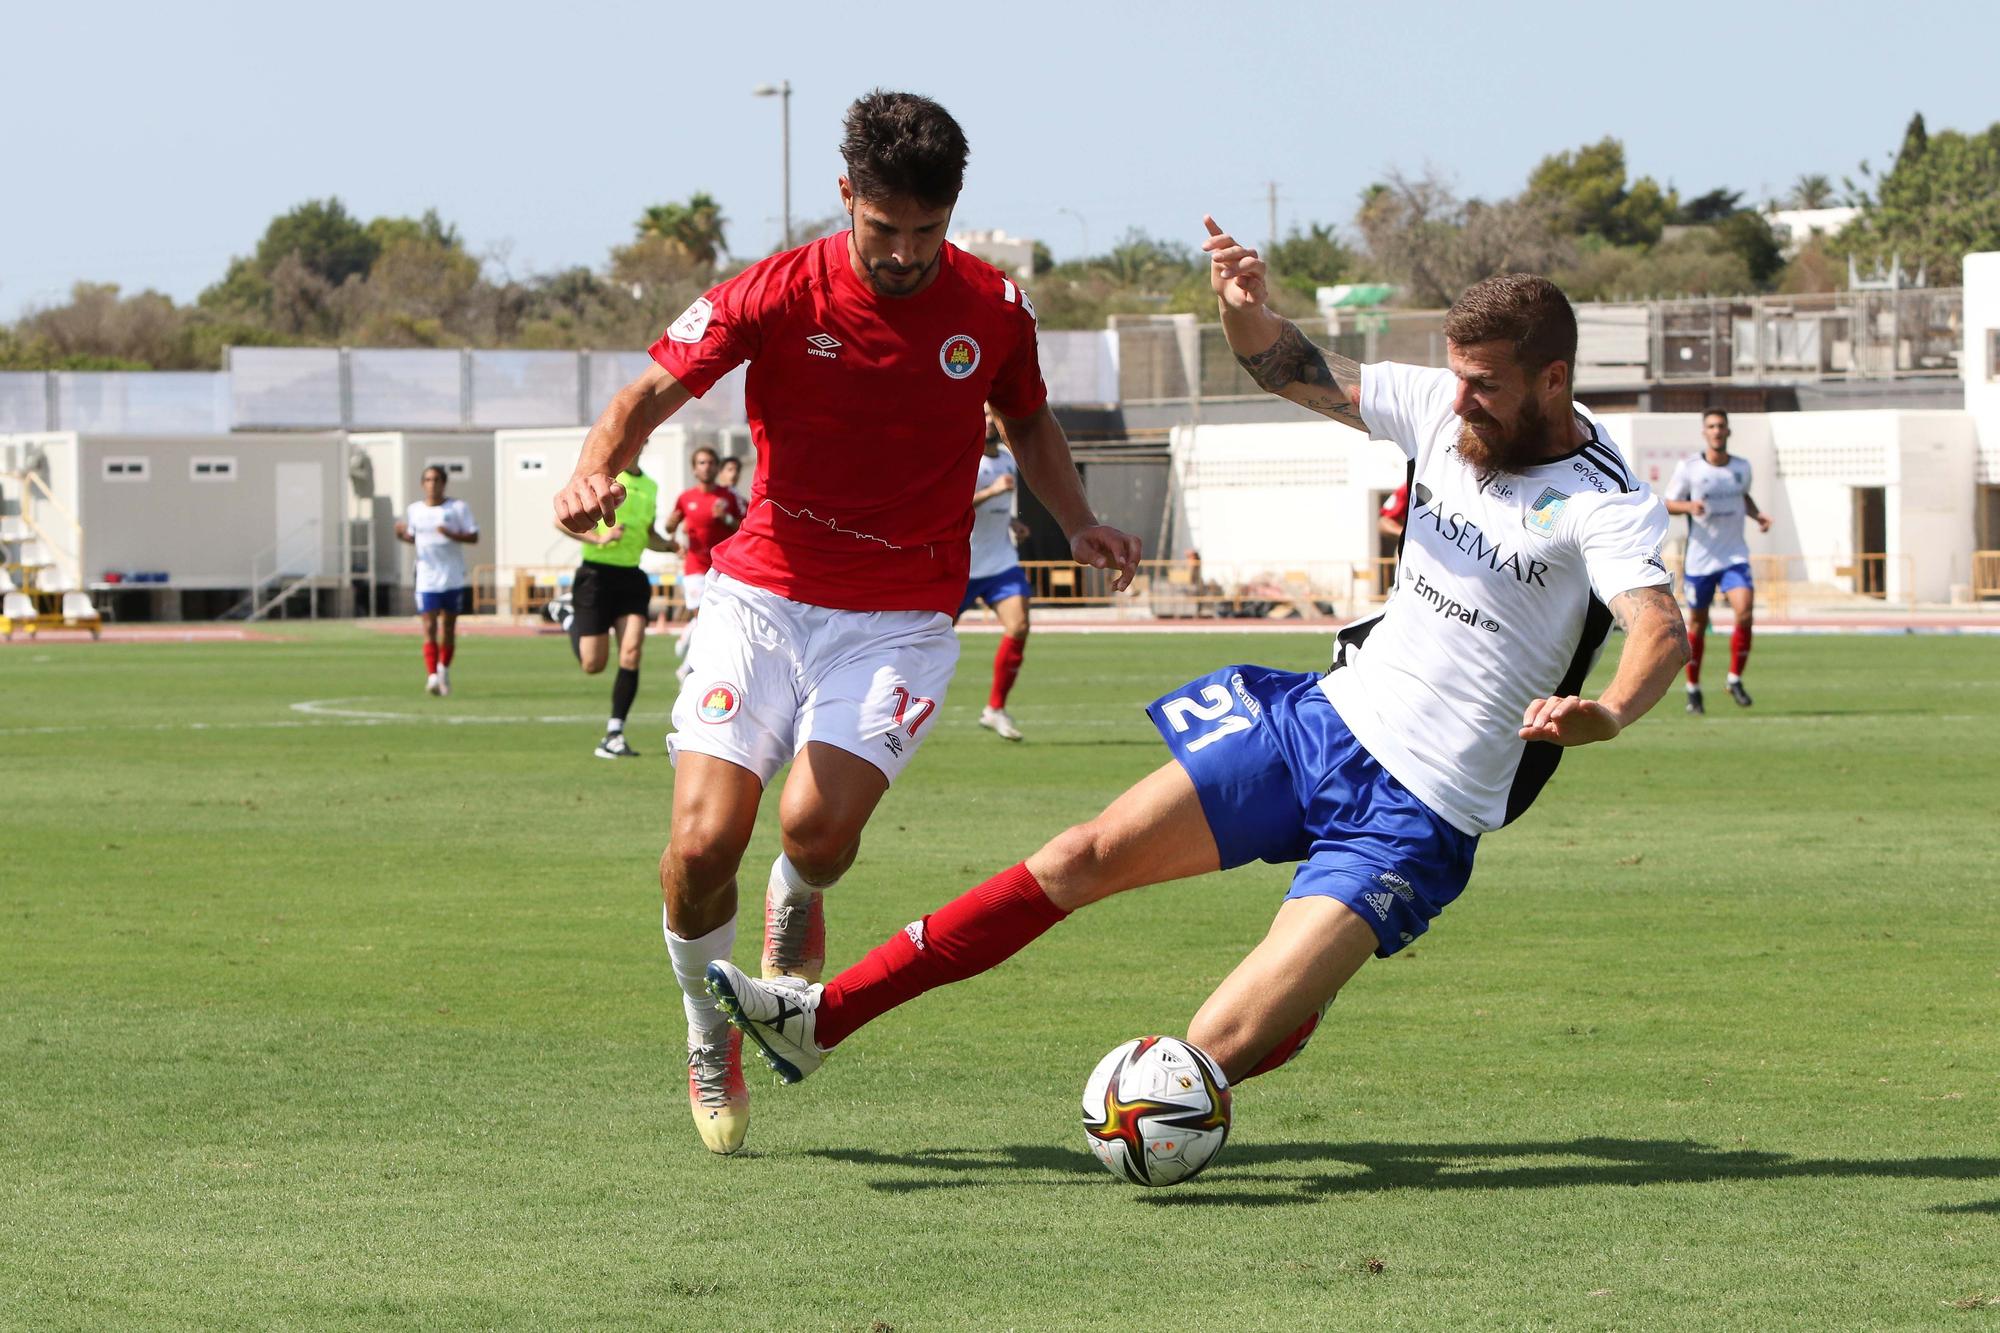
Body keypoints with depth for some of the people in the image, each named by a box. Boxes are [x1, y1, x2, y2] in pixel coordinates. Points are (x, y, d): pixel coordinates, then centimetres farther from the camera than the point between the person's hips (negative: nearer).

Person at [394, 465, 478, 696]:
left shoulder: (458, 508, -1)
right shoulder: (414, 510, 7)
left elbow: (474, 536, -4)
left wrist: (452, 535, -21)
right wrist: (402, 535, -4)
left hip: (453, 579, -1)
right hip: (426, 580, 1)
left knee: (448, 628, 8)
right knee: (429, 628, -11)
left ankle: (444, 669, 30)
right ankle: (432, 677, -16)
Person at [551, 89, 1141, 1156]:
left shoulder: (992, 309, 0)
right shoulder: (779, 294, -8)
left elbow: (1028, 418, 20)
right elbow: (652, 393, -10)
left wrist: (1078, 524, 5)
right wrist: (597, 466, -31)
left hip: (900, 617, 0)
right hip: (763, 595, 0)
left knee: (814, 828, -23)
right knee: (703, 845, -15)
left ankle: (797, 907, 17)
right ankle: (709, 1036, 16)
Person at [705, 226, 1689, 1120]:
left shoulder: (1599, 502, -16)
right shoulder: (1446, 411, 3)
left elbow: (1661, 628, -32)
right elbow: (1290, 370, 9)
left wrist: (1607, 715, -54)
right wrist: (1245, 307, -14)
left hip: (1416, 816, -6)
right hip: (1326, 717, 6)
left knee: (1216, 1054, -17)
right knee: (1089, 855, -1)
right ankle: (823, 1016, 5)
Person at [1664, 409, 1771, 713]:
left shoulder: (1742, 467, 5)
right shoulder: (1688, 467, -5)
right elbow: (1668, 504, -1)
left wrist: (1757, 514, 6)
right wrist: (1688, 506, -21)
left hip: (1735, 557, 2)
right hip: (1699, 559, -2)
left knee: (1745, 614, -18)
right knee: (1697, 623, 6)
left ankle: (1735, 680, -1)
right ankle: (1693, 689, 24)